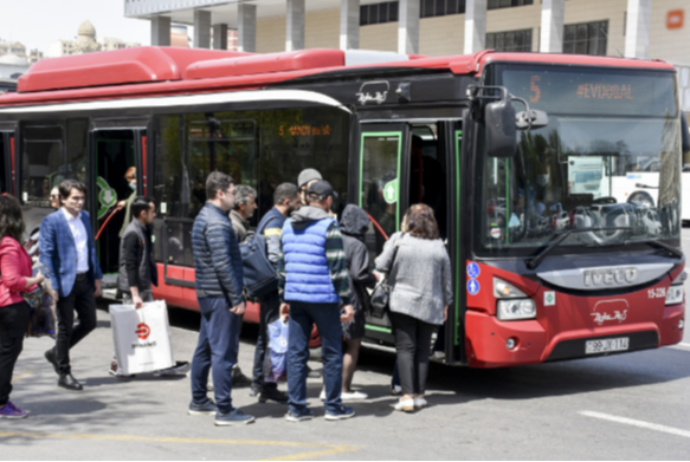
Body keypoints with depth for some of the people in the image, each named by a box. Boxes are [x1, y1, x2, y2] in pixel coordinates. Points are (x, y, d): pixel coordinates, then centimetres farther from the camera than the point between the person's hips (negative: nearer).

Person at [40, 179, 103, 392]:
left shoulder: (85, 218, 10)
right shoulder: (51, 221, -10)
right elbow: (46, 254, -12)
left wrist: (97, 276, 13)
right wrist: (52, 285, -17)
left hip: (85, 280, 7)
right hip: (65, 282, -7)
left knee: (89, 322, 10)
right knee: (65, 328, 3)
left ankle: (56, 353, 31)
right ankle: (64, 374, 16)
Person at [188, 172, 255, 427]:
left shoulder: (203, 217, 15)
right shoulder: (217, 223, -17)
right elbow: (223, 264, -23)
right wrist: (237, 298, -20)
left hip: (206, 293, 11)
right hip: (220, 296, -11)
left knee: (205, 348, 17)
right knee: (223, 353, -8)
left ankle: (199, 401, 26)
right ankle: (225, 411, -7)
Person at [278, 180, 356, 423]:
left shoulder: (288, 225, 12)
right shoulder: (328, 226, -8)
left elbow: (282, 264, 15)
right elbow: (337, 266, -12)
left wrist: (284, 298, 22)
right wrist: (347, 301, -9)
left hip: (296, 298, 6)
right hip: (323, 298, -5)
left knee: (296, 352, 7)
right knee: (332, 353, 6)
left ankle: (296, 408, 8)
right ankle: (334, 407, 11)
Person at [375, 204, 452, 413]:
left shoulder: (399, 240, -6)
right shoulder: (438, 245, 3)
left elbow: (382, 266, -6)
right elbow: (446, 279, 9)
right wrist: (445, 304, 20)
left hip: (402, 303, -2)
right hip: (430, 307, 3)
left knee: (405, 348, -2)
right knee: (423, 350, 11)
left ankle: (407, 396, -10)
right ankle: (419, 395, 11)